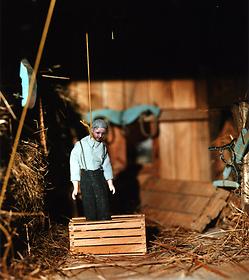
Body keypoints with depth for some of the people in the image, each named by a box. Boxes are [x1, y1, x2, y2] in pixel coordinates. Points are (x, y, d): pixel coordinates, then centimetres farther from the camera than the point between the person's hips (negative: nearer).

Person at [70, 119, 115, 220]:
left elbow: (106, 164, 12)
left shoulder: (103, 145, 8)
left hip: (100, 177, 3)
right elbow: (74, 165, -7)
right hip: (86, 178, -3)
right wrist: (76, 187, -10)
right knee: (90, 209, -1)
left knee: (104, 208, 0)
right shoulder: (81, 145, -6)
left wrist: (110, 183, 5)